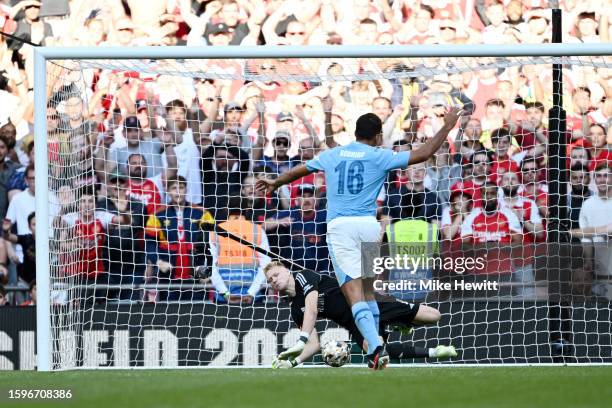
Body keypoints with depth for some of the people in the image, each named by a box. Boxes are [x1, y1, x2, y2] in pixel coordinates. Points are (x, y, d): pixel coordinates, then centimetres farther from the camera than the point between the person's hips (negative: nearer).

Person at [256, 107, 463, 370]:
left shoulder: (332, 155, 15)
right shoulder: (379, 157, 6)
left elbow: (300, 170, 31)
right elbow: (423, 154, 5)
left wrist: (275, 183, 50)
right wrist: (447, 126, 17)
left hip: (338, 226, 0)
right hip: (368, 225, 0)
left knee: (354, 291, -10)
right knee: (367, 288, 17)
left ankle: (375, 347, -26)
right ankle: (374, 351, 18)